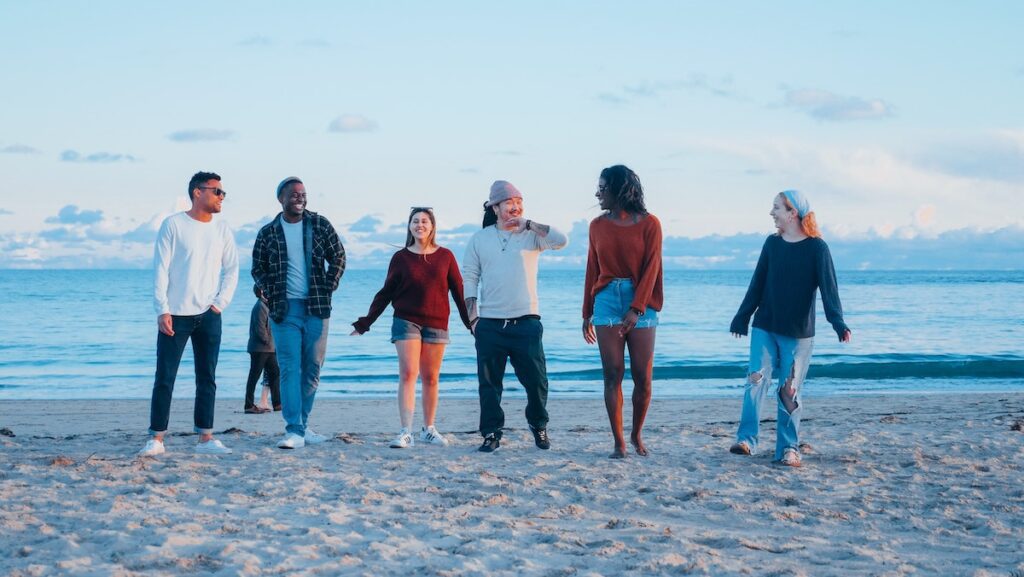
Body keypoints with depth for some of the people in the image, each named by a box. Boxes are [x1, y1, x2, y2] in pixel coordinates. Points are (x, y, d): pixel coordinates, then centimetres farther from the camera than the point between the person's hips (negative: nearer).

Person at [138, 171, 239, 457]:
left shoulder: (222, 229, 8)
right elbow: (160, 269, -6)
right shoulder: (173, 225, -4)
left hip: (209, 315, 4)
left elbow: (231, 269, 13)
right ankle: (156, 438, 2)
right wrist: (162, 310, -13)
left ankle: (206, 438, 9)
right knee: (165, 378, -2)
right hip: (175, 315, -4)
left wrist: (221, 302, 0)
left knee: (207, 379, 5)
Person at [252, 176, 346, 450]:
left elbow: (338, 257, 9)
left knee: (312, 369, 6)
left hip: (317, 307, 2)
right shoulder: (268, 233, 4)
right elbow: (258, 268, 11)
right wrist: (271, 294, -1)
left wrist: (328, 288, 0)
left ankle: (302, 425, 17)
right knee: (290, 368, -9)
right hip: (285, 309, -2)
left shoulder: (319, 224, 5)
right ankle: (293, 431, -13)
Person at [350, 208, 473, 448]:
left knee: (430, 378, 5)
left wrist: (471, 322, 6)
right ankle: (405, 432, -15)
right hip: (406, 321, -1)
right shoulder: (401, 258, 3)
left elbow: (458, 291, 9)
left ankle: (429, 429, 18)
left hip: (437, 324, 1)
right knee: (408, 374, -12)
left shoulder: (445, 256, 5)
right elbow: (385, 294, 8)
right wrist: (365, 322, 5)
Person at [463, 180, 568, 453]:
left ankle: (538, 426, 24)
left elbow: (561, 241, -14)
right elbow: (469, 277, 9)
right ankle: (491, 434, 13)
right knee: (489, 382, 3)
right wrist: (472, 316, 0)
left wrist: (528, 224, -13)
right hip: (489, 324, 1)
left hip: (526, 322, -1)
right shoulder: (479, 239, 8)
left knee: (536, 380, 2)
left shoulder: (531, 235, 4)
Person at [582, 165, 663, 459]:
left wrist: (636, 309, -15)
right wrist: (587, 313, 11)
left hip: (641, 303, -2)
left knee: (643, 377, -2)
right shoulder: (598, 225, 9)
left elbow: (651, 268, -7)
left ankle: (637, 435, 18)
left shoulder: (648, 223, -1)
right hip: (607, 300, 2)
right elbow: (592, 270, 12)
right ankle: (618, 442, 2)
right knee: (612, 374, -3)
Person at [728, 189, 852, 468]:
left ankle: (789, 448, 5)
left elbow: (828, 287, -14)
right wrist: (741, 318, 12)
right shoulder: (772, 243, 5)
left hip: (798, 333, -3)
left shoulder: (816, 248, -7)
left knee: (790, 390, -1)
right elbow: (757, 284, 11)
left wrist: (837, 322, -27)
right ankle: (746, 439, -7)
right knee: (756, 379, -8)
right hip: (764, 328, 3)